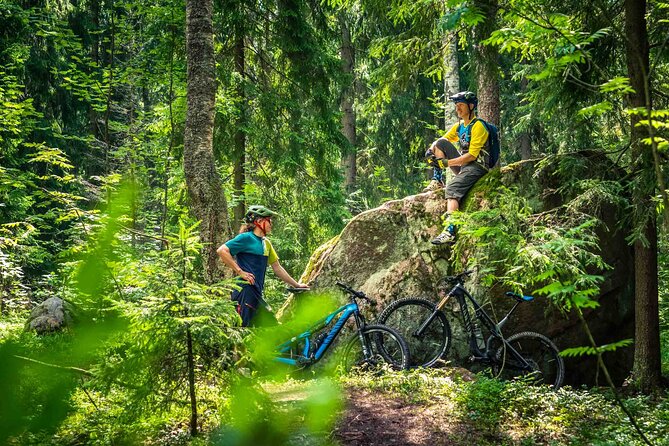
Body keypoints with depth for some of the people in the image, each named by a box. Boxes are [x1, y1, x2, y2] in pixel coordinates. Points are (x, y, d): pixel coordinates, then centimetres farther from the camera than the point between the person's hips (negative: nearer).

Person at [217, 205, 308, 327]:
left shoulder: (266, 243, 18)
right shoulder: (246, 238, -6)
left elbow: (277, 268, 23)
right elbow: (222, 251, -16)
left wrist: (296, 285, 23)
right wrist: (240, 272, -16)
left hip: (257, 293, 9)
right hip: (245, 290, -9)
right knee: (242, 325, -11)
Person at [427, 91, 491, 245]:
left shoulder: (478, 126, -12)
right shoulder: (458, 126, 14)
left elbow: (472, 155, -20)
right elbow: (439, 142, 17)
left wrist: (447, 162, -23)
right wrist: (430, 150, -6)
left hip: (477, 167, -8)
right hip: (463, 164, 8)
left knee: (452, 187, -32)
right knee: (441, 142, -1)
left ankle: (450, 231, -44)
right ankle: (437, 179, -2)